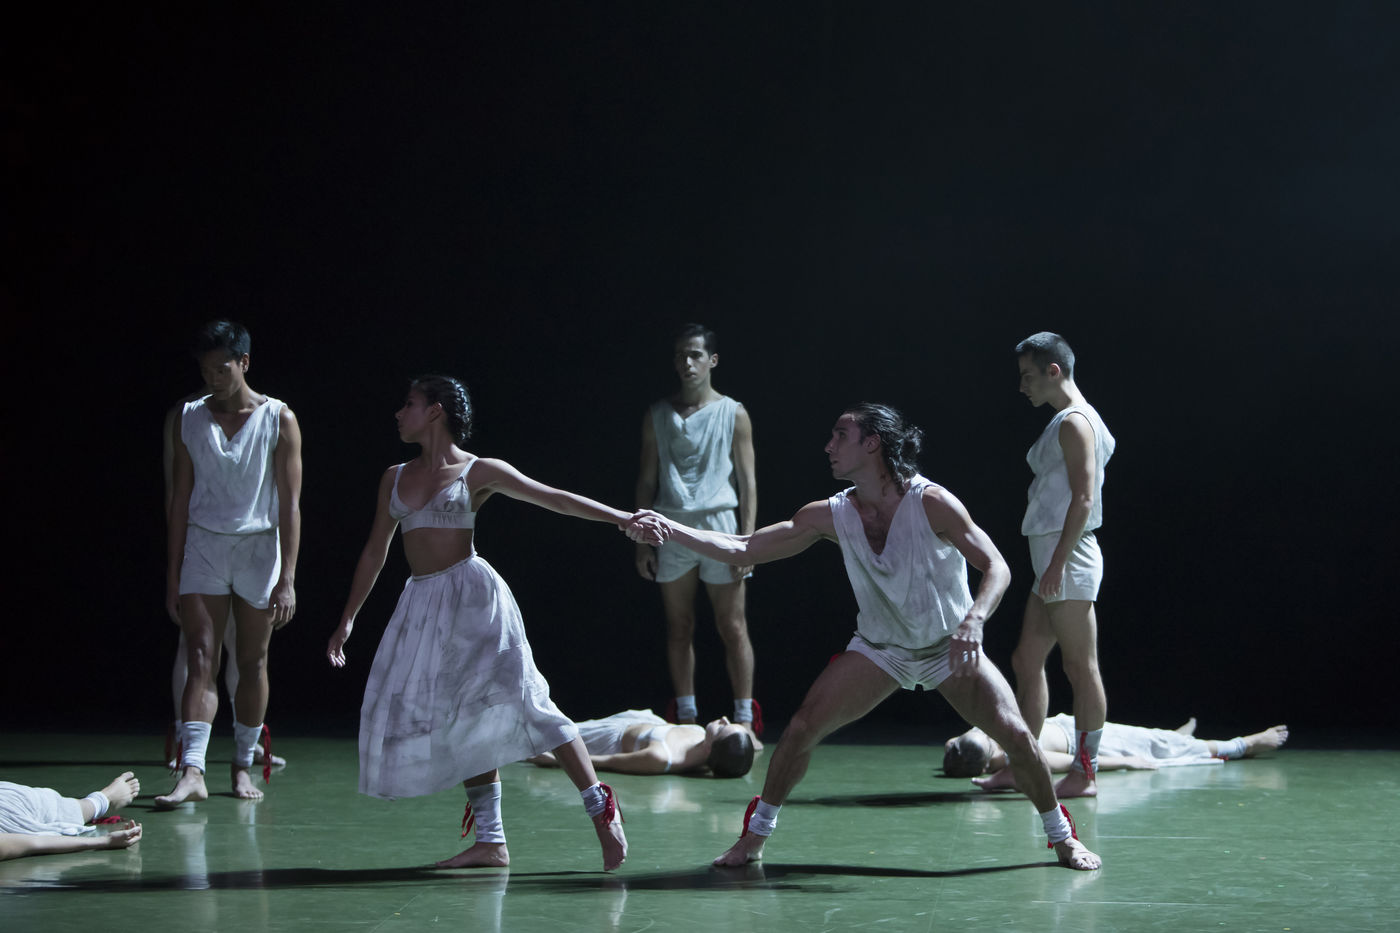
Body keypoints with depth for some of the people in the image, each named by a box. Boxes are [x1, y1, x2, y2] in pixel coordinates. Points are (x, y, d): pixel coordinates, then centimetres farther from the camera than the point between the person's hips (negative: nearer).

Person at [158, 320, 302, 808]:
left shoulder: (279, 420, -4)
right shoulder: (189, 419, 4)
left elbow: (290, 504, -6)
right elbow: (180, 499, 8)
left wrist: (287, 579, -12)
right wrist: (173, 575, 5)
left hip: (259, 546, -1)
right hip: (203, 545, 1)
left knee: (253, 662, 6)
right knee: (201, 660, -10)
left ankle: (243, 766, 19)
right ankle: (192, 771, -17)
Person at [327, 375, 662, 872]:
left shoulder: (478, 471, -1)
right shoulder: (395, 477, 14)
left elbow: (555, 499, -5)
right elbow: (375, 550, 20)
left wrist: (624, 518, -14)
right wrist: (347, 620, 21)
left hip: (472, 593, -6)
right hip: (422, 604, 6)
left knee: (516, 697, -16)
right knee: (462, 720, 5)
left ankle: (600, 806, -13)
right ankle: (490, 841, 8)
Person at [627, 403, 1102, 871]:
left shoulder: (930, 502, -22)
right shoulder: (831, 515, -11)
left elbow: (996, 566, -22)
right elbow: (741, 549, -10)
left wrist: (973, 621, -40)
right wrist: (671, 529, -21)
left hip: (949, 648, -3)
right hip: (879, 648, 3)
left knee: (1015, 734, -14)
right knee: (803, 728, -13)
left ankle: (1062, 836, 10)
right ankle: (756, 833, 7)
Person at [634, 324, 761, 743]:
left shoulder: (733, 414, 6)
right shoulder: (657, 416, 12)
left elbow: (748, 481, 4)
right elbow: (647, 480, 13)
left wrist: (748, 539, -5)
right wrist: (642, 539, 6)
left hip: (719, 523, -2)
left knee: (732, 627, -4)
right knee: (678, 627, 5)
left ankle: (745, 721, -2)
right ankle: (686, 718, 12)